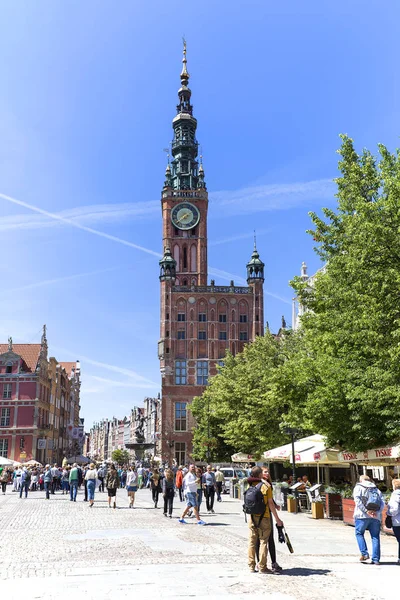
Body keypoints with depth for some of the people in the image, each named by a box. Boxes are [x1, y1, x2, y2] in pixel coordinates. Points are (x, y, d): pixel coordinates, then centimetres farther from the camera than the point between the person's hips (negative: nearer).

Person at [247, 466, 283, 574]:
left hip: (252, 517, 4)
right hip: (264, 517, -4)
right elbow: (270, 503, -9)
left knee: (252, 542, 11)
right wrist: (277, 519, -4)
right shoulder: (266, 485, -8)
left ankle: (251, 566, 16)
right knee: (263, 542, 2)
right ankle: (262, 567, 3)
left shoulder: (250, 486, 4)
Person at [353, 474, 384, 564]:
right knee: (375, 537, 8)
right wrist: (377, 512, -5)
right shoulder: (377, 490, 19)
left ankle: (364, 554, 0)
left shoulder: (358, 487, 7)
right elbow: (382, 503, 5)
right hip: (375, 517, 3)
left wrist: (366, 511, -13)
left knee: (359, 533, 12)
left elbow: (357, 500, -10)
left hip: (362, 516, -3)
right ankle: (376, 559, 4)